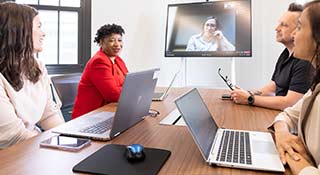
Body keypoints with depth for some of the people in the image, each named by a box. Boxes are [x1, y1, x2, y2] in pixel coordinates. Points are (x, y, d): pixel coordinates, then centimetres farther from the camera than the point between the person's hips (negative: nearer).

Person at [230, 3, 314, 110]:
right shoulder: (286, 53, 10)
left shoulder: (305, 62, -20)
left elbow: (290, 103, -24)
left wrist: (250, 99, -18)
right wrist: (251, 94, -5)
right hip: (277, 113, 7)